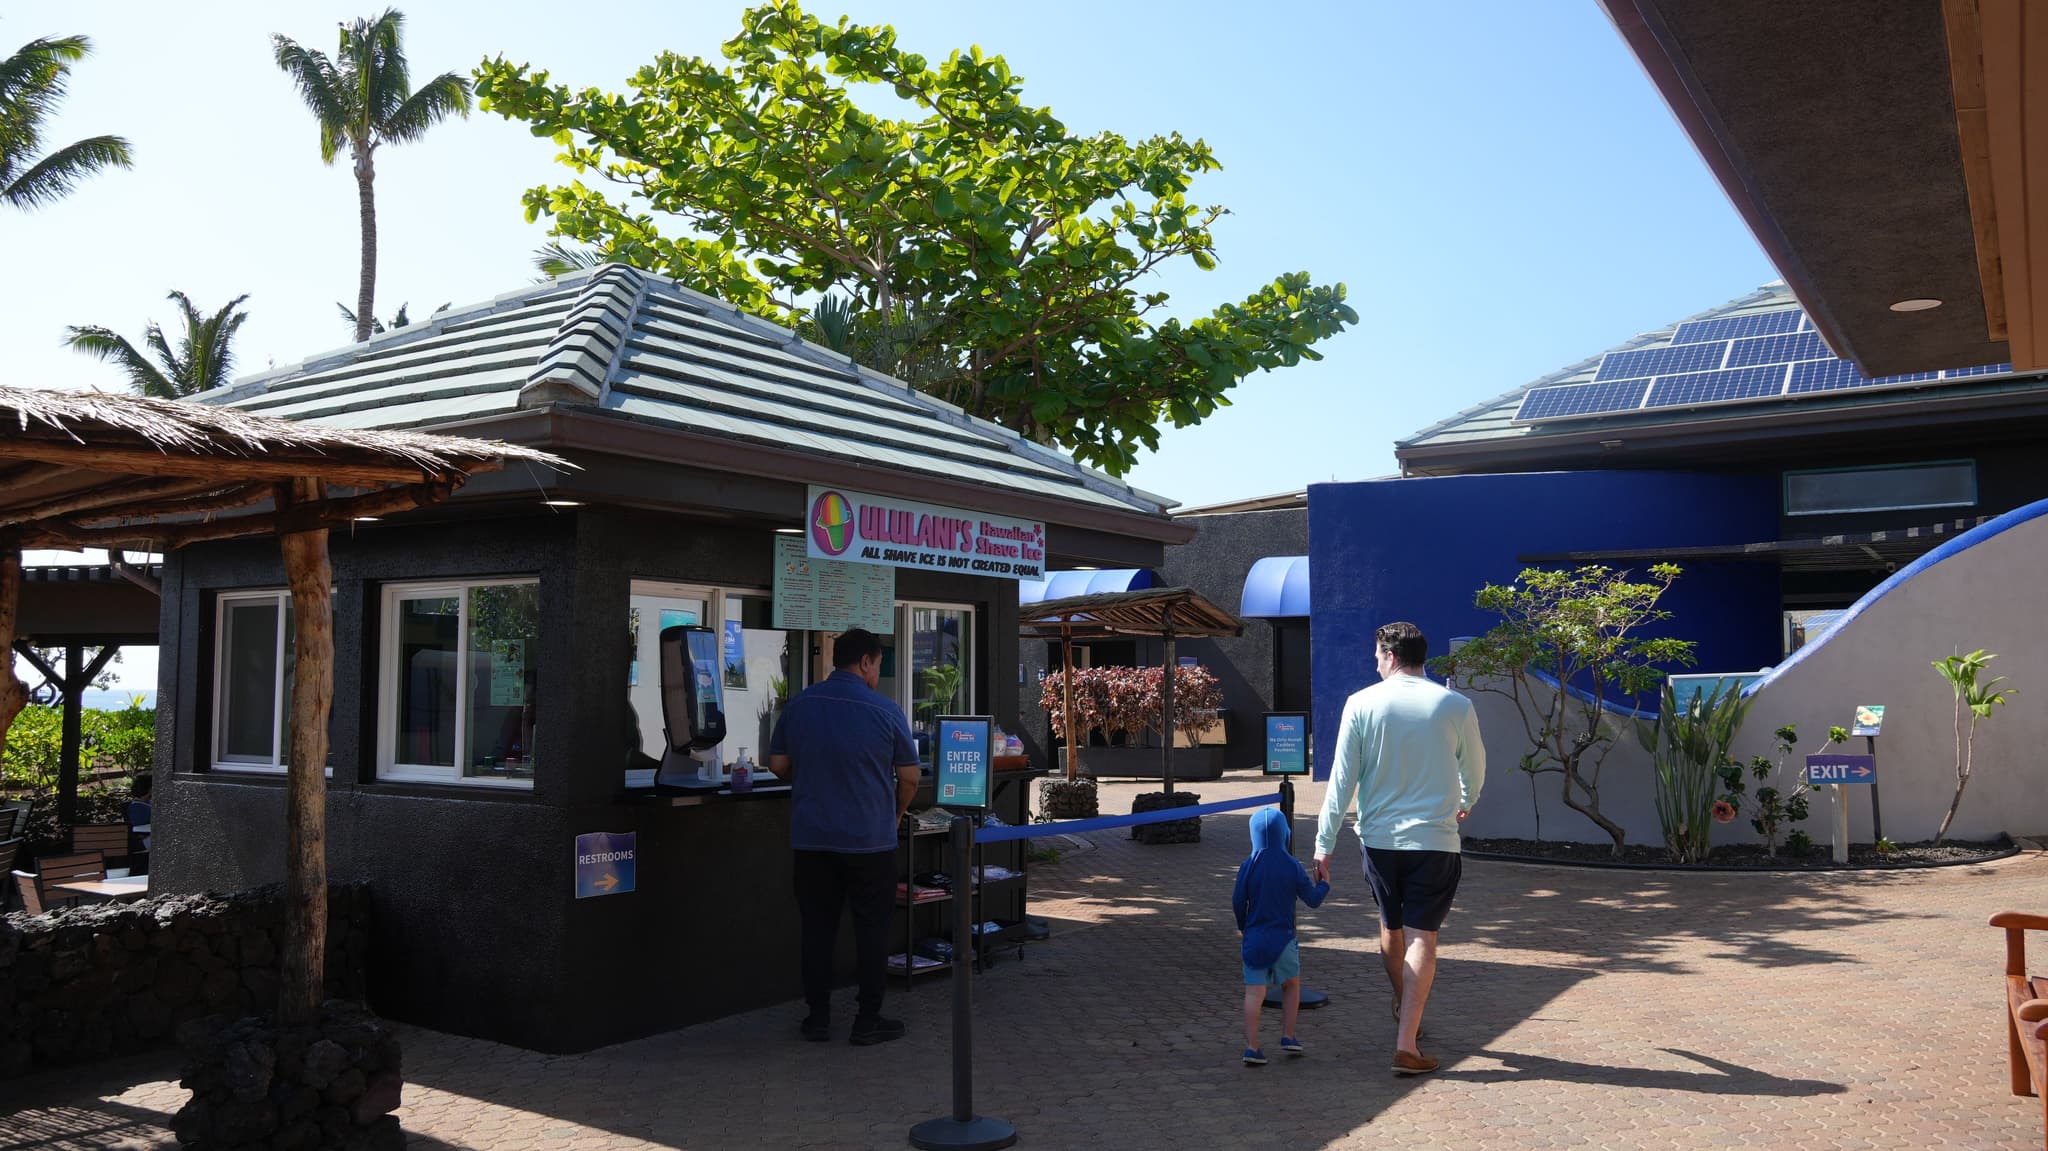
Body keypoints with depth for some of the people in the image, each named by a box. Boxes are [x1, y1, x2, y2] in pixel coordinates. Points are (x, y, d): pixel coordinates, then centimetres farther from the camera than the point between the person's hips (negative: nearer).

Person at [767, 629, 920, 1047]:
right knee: (871, 929, 8)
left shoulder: (799, 706, 0)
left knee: (818, 927, 12)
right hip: (870, 840, -3)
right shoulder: (885, 711, -9)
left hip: (812, 839, 3)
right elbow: (909, 778, -3)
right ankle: (867, 1021, 12)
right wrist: (896, 812, 16)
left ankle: (818, 1017, 19)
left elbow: (778, 765, 8)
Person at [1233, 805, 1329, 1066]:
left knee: (1254, 992, -1)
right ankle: (1288, 1036, 20)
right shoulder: (1292, 868, -6)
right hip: (1283, 937, 0)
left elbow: (1238, 902, -1)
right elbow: (1313, 899, -1)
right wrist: (1324, 884, 20)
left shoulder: (1248, 867, -5)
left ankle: (1252, 1047, -6)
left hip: (1254, 938, 1)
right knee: (1291, 986, 21)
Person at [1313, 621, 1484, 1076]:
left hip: (1379, 837, 2)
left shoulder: (1362, 704, -4)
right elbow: (1474, 769, 14)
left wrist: (1324, 843, 0)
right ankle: (1406, 1045, -5)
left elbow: (1342, 779, -5)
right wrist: (1465, 803, 36)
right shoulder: (1456, 706, -3)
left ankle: (1404, 1010, 42)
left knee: (1391, 928, 21)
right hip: (1434, 839, -2)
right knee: (1422, 938, 0)